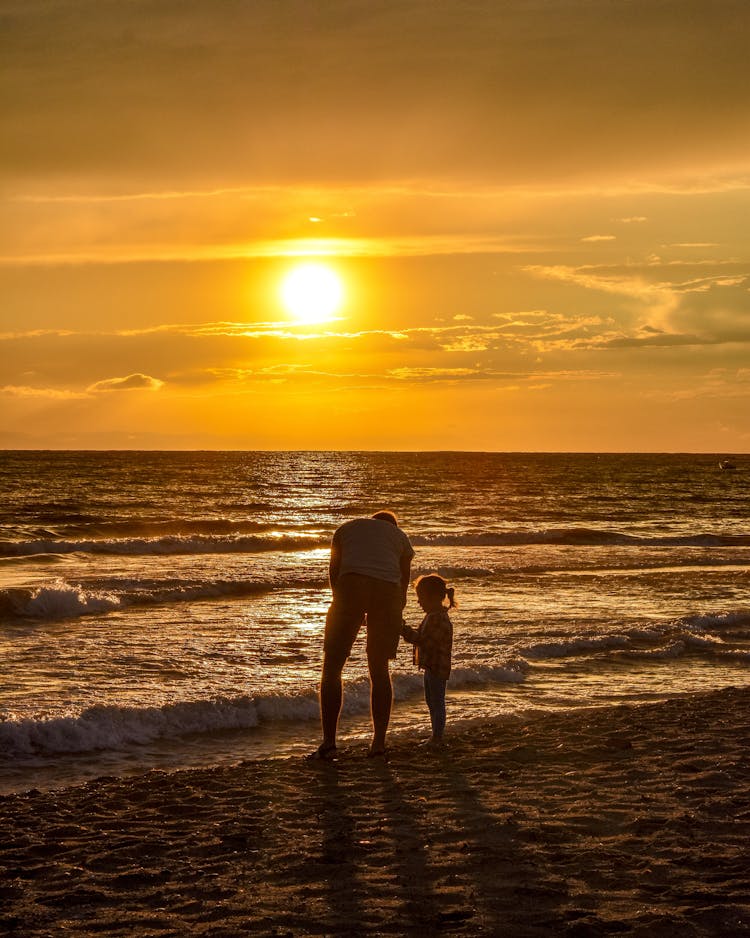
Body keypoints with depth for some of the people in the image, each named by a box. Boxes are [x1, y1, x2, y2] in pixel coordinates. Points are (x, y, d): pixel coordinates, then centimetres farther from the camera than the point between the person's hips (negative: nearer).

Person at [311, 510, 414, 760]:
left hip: (352, 585, -2)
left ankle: (329, 741, -3)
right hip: (388, 590, 2)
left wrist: (342, 602, 25)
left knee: (332, 667, 6)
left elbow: (334, 571, 20)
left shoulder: (346, 528, 29)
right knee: (379, 669, 16)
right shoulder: (400, 536, 30)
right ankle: (379, 741, 13)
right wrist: (397, 619, 37)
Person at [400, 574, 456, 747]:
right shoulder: (432, 616, 13)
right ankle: (436, 737, 25)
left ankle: (437, 738, -1)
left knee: (437, 702, -5)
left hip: (438, 668, -11)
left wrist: (405, 630, -24)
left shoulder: (440, 619, -21)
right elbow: (421, 637, 19)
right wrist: (406, 630, 3)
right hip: (430, 667, 11)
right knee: (431, 702, 17)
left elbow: (425, 641, -27)